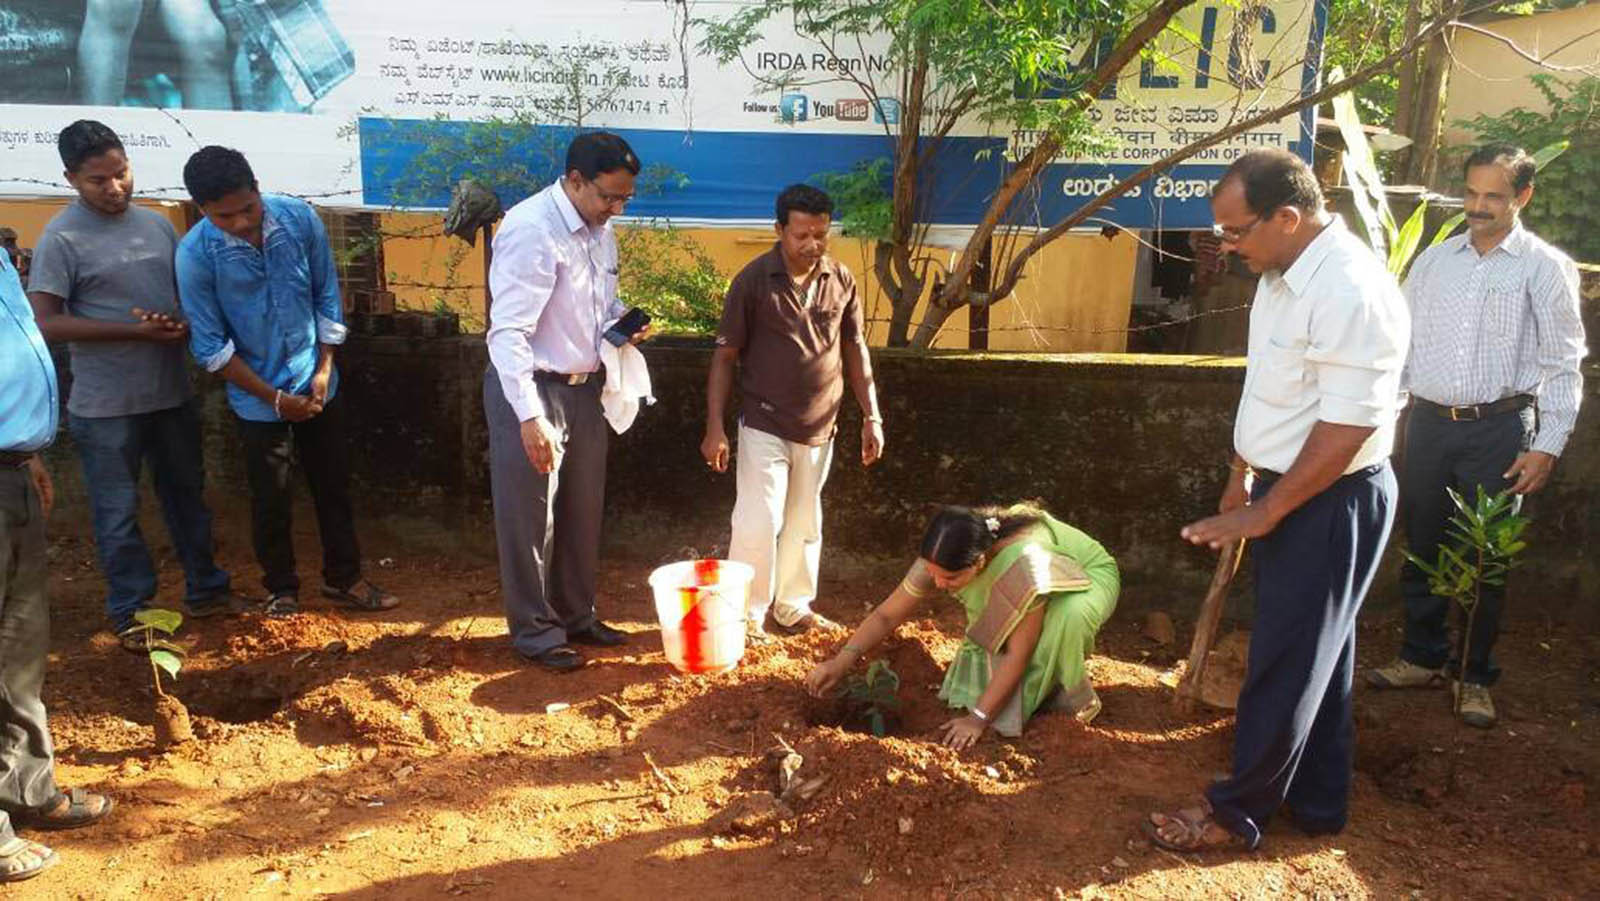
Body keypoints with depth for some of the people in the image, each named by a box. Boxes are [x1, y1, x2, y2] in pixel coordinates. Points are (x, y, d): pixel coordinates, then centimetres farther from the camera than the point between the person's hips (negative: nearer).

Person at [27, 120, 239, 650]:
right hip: (106, 405, -5)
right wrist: (135, 331, -21)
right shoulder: (63, 238, -11)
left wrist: (186, 323, -8)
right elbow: (46, 322, -15)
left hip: (172, 392, 5)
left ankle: (205, 590, 32)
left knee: (187, 494, 17)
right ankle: (131, 610, 22)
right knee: (118, 512, 7)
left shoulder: (156, 223, 6)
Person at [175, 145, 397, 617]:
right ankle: (282, 588, 31)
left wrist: (324, 369, -5)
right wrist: (274, 397, -13)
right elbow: (211, 346, -13)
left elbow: (327, 295, -1)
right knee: (270, 500, 10)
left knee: (334, 486, 14)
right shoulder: (195, 254, -18)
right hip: (259, 398, -2)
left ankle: (342, 577, 31)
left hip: (318, 385, 3)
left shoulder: (300, 218, -12)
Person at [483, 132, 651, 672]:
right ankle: (535, 631, 20)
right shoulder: (530, 231, -21)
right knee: (530, 517, 4)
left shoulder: (600, 230, 4)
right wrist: (530, 415, -31)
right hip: (530, 389, -8)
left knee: (582, 511, 17)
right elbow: (508, 332, -26)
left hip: (584, 386, 8)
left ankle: (575, 615, 34)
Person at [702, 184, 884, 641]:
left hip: (818, 429, 4)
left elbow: (855, 349, 9)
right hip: (764, 426, -4)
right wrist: (714, 426, -12)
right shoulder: (753, 280, -11)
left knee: (804, 524, 15)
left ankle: (794, 608, 31)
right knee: (758, 523, -6)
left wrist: (871, 416, 6)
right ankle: (747, 614, 12)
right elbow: (725, 355, -8)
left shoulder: (841, 280, 0)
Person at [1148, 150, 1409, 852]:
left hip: (1331, 502, -9)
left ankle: (1238, 811, 19)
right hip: (1285, 489, 9)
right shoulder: (1284, 276, 5)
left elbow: (1347, 430, -26)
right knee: (1315, 652, 19)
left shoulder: (1351, 292, -25)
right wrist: (1242, 476, 19)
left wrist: (1263, 512, -20)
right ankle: (1319, 801, 35)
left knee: (1287, 661, 4)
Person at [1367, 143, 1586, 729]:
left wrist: (1548, 446, -9)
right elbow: (1401, 343, 12)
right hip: (1429, 422, 4)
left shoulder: (1546, 267, -2)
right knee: (1422, 549, 12)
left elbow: (1563, 365, -3)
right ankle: (1422, 658, 28)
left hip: (1500, 428, -3)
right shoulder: (1434, 260, 9)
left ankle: (1476, 678, 20)